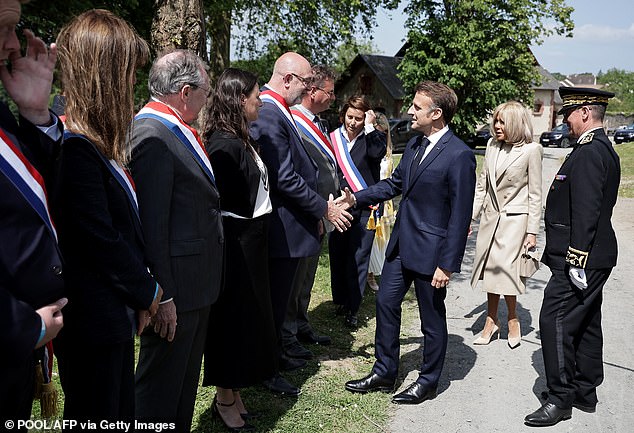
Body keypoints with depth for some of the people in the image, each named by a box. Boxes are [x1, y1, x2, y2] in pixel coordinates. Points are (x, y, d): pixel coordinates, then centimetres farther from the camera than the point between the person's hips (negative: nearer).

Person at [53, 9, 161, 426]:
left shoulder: (100, 145, 8)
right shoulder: (75, 150, -23)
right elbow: (101, 243, -23)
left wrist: (143, 289, 5)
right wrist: (148, 292, -8)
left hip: (115, 317, 9)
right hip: (93, 324, -9)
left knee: (121, 415, 21)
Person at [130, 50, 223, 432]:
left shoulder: (178, 131, 11)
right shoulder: (152, 135, -19)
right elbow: (151, 224, -23)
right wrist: (162, 295, -21)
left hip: (198, 284, 10)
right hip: (177, 286, -10)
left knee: (186, 377, 22)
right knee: (162, 385, 7)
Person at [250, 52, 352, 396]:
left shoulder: (277, 112, 11)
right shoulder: (268, 116, -21)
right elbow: (285, 178, -24)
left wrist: (317, 208, 15)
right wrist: (324, 208, -15)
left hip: (290, 223, 10)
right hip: (283, 226, -10)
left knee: (281, 294, 21)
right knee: (275, 299, 3)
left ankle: (274, 354, 37)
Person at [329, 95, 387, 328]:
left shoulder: (373, 137, 1)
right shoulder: (333, 138, 5)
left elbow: (378, 153, -23)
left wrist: (370, 127, -17)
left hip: (364, 208, -2)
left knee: (358, 259, 0)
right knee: (337, 256, 13)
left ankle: (352, 309, 10)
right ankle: (340, 300, 31)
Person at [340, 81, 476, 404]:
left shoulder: (459, 155, -18)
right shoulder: (415, 144, 6)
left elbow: (460, 215, -18)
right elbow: (395, 183, 17)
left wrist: (447, 265, -18)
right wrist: (356, 198, 5)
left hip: (430, 250, -8)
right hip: (401, 244, 8)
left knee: (432, 318, 10)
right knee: (385, 303, 14)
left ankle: (428, 381, 29)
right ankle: (384, 372, 30)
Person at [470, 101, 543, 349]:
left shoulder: (531, 150, -9)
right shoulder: (492, 146, 6)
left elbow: (535, 194, -7)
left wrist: (532, 231, -8)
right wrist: (470, 216, 8)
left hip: (514, 221, -5)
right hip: (490, 218, 5)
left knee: (505, 272, 0)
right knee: (490, 271, 10)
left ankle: (512, 320, 22)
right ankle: (491, 322, 24)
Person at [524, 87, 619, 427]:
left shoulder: (589, 152, -18)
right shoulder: (602, 149, 15)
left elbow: (586, 210, -24)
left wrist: (576, 259, -24)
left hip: (578, 258, -11)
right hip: (593, 258, 11)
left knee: (556, 321, -6)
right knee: (585, 324, 17)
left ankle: (560, 398, 3)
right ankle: (585, 392, 29)